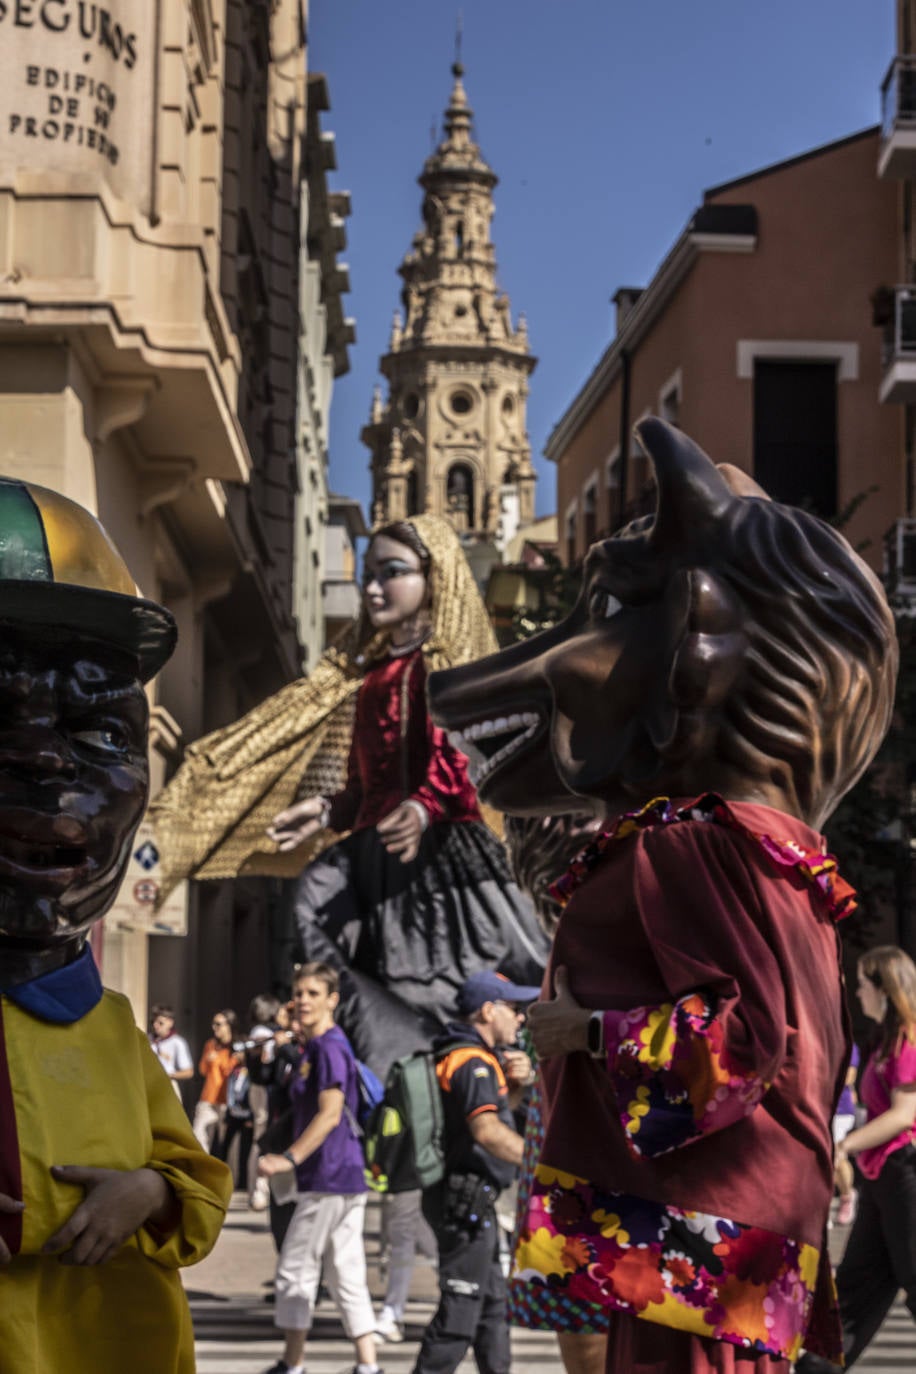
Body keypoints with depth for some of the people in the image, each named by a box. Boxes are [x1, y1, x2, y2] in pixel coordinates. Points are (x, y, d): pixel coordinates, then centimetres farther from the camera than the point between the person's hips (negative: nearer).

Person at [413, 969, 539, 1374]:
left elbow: (497, 1111, 31)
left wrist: (516, 1084, 10)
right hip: (466, 1199, -11)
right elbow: (488, 1131, -32)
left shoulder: (466, 1056, 16)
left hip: (468, 1199, 11)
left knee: (493, 1303, 19)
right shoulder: (474, 1062, -16)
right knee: (460, 1310, -9)